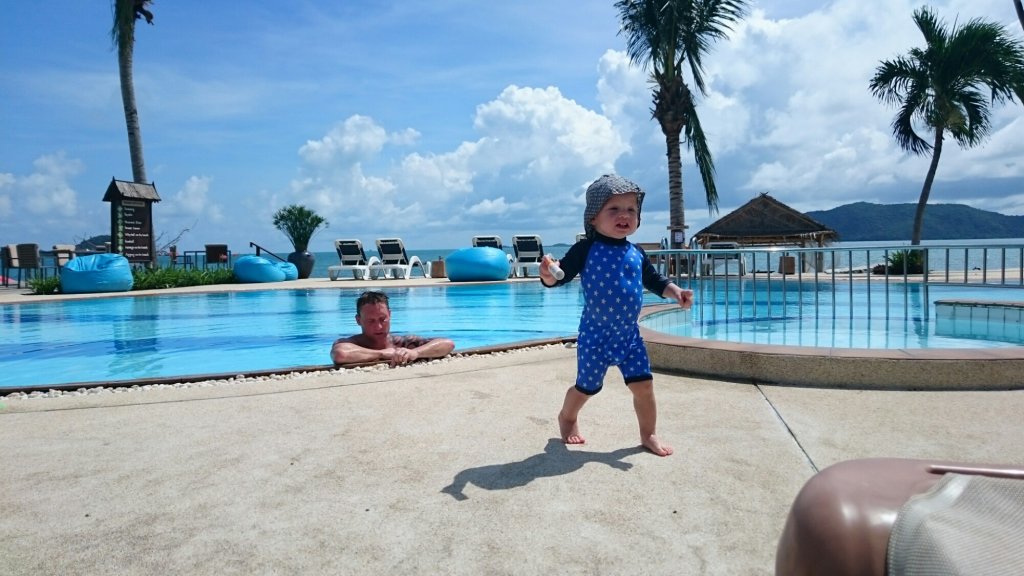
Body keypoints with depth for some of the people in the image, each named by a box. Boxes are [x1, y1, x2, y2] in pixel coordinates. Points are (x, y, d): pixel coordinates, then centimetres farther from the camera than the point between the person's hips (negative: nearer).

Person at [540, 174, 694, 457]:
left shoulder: (637, 254, 2)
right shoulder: (586, 250, -13)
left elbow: (654, 280, 16)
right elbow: (562, 274, -14)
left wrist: (674, 291, 0)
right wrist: (549, 276, -36)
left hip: (629, 335, 4)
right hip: (595, 335, -4)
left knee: (644, 385, 4)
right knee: (586, 388, 9)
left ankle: (649, 434, 27)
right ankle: (567, 418, 40)